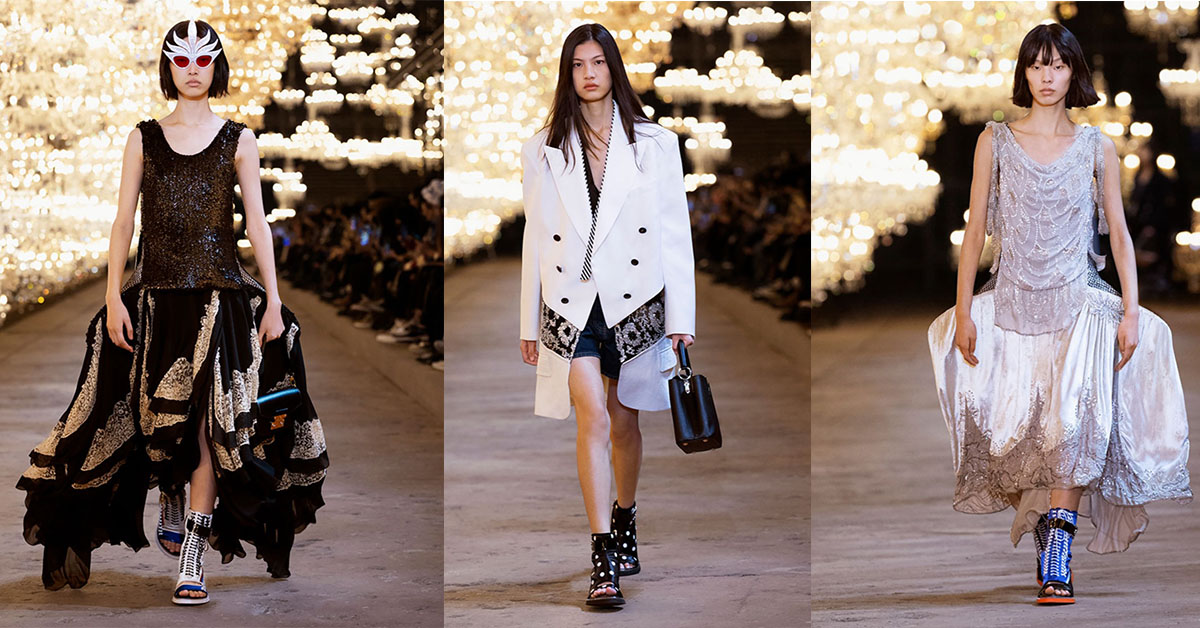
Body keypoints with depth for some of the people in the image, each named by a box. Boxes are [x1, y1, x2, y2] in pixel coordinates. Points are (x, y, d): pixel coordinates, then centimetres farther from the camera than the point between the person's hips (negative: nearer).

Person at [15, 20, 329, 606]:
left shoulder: (238, 139, 6)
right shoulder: (144, 138, 8)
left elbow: (257, 223, 5)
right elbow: (123, 220, 5)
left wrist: (273, 299, 0)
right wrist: (113, 296, -3)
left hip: (221, 292, -1)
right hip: (157, 292, 1)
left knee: (211, 420, -9)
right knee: (161, 415, 6)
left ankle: (192, 556, -7)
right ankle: (170, 507, 36)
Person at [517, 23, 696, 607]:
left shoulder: (655, 144, 4)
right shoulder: (543, 151, 7)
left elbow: (675, 234, 3)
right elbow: (535, 238, 9)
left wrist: (681, 317, -2)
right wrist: (529, 324, 9)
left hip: (635, 301, 1)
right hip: (570, 305, 0)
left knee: (624, 423, 11)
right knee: (593, 417, -13)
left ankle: (624, 520, 37)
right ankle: (603, 560, -14)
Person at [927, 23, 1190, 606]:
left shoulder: (1097, 148, 7)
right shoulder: (996, 141, 6)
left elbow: (1119, 232, 7)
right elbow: (975, 230, 5)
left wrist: (1131, 311, -4)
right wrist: (964, 311, -3)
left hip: (1078, 302, -1)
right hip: (1011, 305, 1)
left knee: (1073, 419, -20)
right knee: (1019, 424, -5)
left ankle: (1057, 553, -21)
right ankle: (1043, 530, 15)